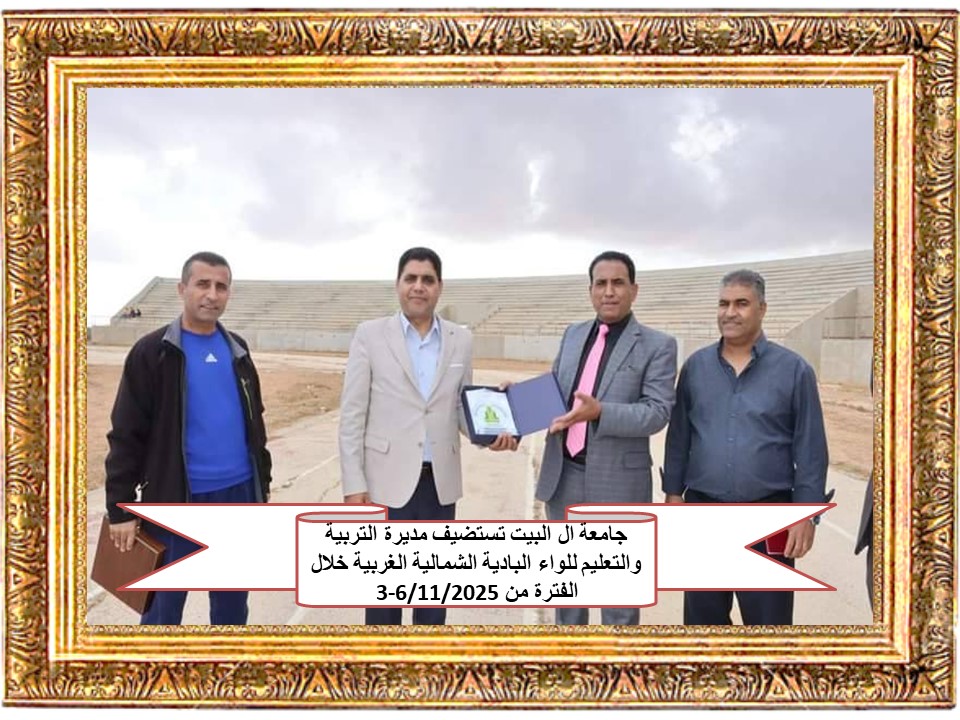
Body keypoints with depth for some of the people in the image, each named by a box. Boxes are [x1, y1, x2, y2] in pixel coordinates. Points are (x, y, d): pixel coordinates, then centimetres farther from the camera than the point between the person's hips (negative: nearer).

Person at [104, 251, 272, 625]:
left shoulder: (236, 349, 9)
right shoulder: (153, 352, -7)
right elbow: (126, 434, -8)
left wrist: (262, 484, 15)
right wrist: (121, 507, -10)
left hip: (238, 495, 5)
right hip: (176, 500, -4)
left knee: (232, 601, 15)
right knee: (163, 605, 6)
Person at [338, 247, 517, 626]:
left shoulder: (461, 340, 5)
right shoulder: (370, 335, -3)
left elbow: (462, 407, 12)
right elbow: (352, 416, -4)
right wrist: (354, 484, -8)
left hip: (440, 482, 3)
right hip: (388, 481, -3)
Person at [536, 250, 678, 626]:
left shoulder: (657, 345, -7)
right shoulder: (573, 335, 10)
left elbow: (658, 412, -16)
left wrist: (600, 412, -29)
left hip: (617, 481, -5)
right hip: (564, 475, 6)